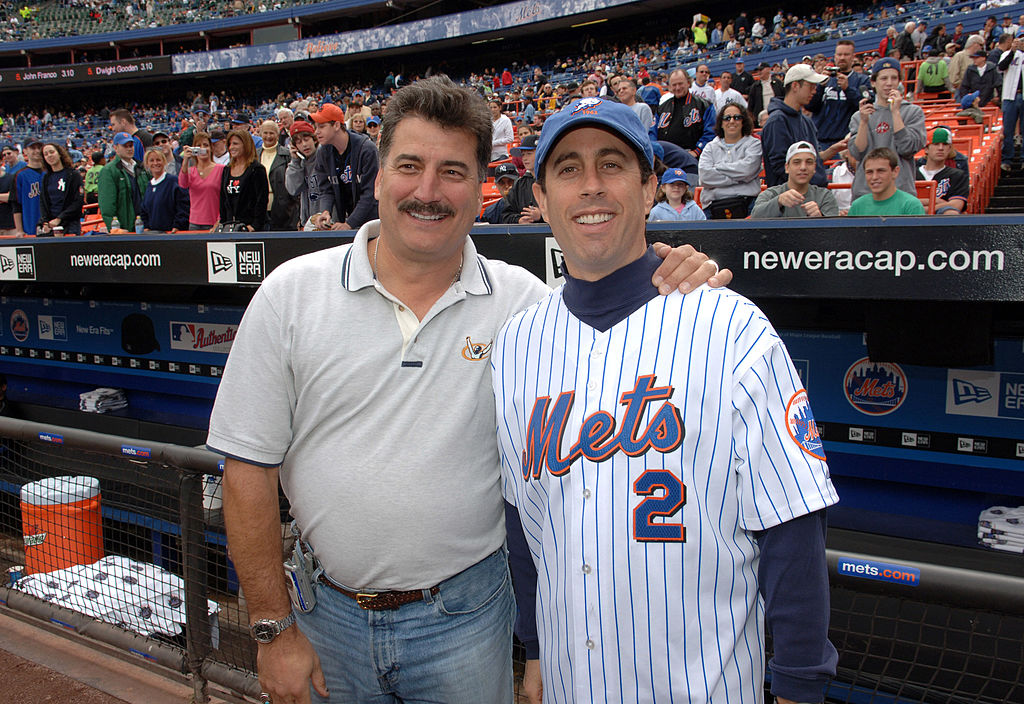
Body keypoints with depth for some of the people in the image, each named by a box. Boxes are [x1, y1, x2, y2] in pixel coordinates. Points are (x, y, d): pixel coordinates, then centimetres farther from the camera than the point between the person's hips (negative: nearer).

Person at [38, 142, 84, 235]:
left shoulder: (74, 174, -1)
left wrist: (59, 219, -12)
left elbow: (79, 201, -8)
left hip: (70, 225, -4)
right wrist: (45, 222, -4)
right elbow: (43, 201, 12)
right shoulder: (46, 177, 15)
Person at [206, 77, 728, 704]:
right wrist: (275, 628, -4)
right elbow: (251, 470, -5)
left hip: (465, 620, 0)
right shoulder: (292, 293, -7)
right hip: (329, 613, 1)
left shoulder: (523, 302, -7)